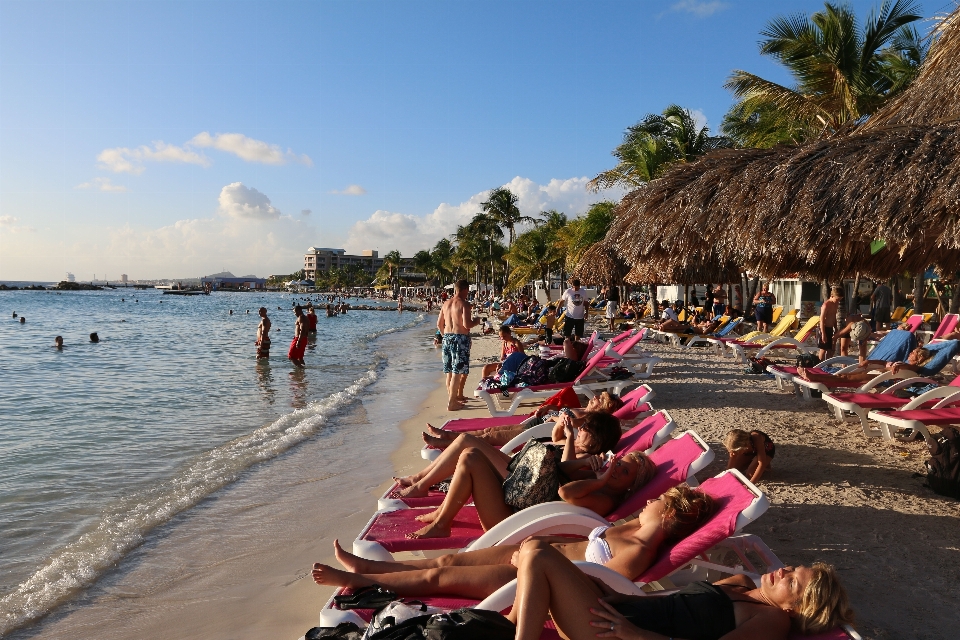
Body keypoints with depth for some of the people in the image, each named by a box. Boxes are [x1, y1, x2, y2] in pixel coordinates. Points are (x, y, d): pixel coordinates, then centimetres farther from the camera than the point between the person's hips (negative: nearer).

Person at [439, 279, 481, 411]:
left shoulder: (446, 303, 11)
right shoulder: (464, 304, -11)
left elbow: (439, 324, 13)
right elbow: (466, 324, -19)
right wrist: (476, 321, 0)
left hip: (447, 337, 7)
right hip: (460, 338, -7)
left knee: (449, 371, 14)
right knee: (457, 372, -4)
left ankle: (455, 397, 27)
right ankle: (452, 403, -4)